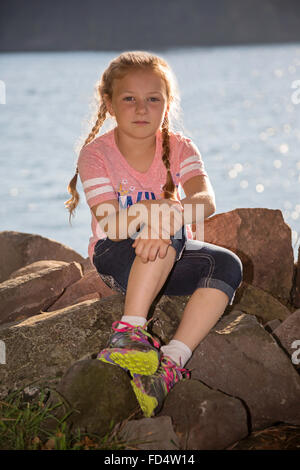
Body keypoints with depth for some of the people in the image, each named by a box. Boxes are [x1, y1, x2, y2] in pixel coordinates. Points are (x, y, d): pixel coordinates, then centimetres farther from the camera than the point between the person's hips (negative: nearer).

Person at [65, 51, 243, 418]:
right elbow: (110, 224, -21)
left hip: (169, 262, 3)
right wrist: (148, 216, -42)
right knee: (169, 233, -34)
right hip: (115, 258, -3)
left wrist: (172, 213, -47)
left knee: (227, 266, -26)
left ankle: (171, 361, -32)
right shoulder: (96, 154, -10)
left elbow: (207, 201, -24)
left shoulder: (179, 148, -5)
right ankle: (130, 331, -34)